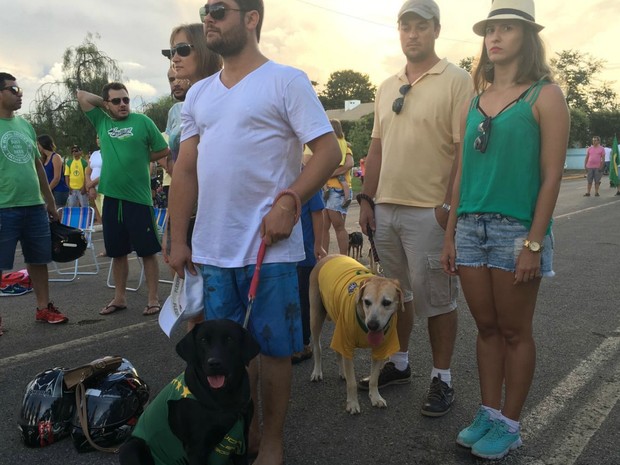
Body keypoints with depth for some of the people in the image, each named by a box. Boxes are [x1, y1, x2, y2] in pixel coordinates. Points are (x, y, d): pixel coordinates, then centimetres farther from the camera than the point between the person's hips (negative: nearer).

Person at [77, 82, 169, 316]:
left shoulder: (142, 121, -1)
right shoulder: (101, 122, 10)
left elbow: (163, 150, 3)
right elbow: (81, 95, 13)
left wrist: (141, 160, 5)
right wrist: (106, 102, 11)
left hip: (138, 197, -4)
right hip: (111, 198, 4)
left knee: (148, 251, 2)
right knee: (118, 252, 14)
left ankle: (153, 299, 11)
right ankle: (120, 298, 26)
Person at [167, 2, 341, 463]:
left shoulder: (286, 81, -2)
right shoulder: (199, 93, 15)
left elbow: (329, 150, -8)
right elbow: (185, 170, 14)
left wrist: (288, 202, -20)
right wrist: (179, 238, 9)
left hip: (269, 248, -5)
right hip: (211, 250, 6)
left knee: (273, 348, 6)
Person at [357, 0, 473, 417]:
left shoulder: (456, 81, -5)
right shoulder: (387, 88, 15)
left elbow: (465, 149, -11)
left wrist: (452, 206, -16)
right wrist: (367, 199, 10)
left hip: (430, 212, -6)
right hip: (386, 209, 7)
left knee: (436, 297, 3)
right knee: (396, 292, 16)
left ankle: (442, 379, 17)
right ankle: (399, 363, 32)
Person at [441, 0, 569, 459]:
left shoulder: (545, 96, -2)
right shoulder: (474, 102, 12)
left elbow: (551, 176, -8)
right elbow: (462, 173, 12)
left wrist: (534, 243, -14)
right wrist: (450, 236, 10)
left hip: (516, 228, -4)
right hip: (471, 227, 5)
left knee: (515, 332, 6)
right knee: (487, 328, 12)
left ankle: (509, 425, 20)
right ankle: (488, 415, 25)